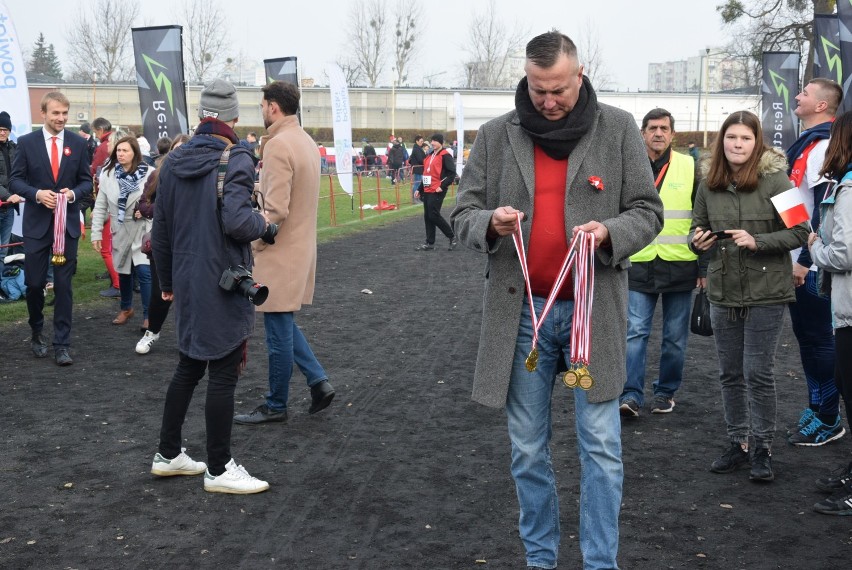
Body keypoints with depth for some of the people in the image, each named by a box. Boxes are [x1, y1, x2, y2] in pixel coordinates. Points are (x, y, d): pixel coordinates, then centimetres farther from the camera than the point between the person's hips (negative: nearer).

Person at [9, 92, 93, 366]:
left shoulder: (78, 143, 3)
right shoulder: (26, 142, 0)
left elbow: (86, 180, 7)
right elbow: (16, 180, 0)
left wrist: (73, 193, -13)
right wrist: (37, 194, -17)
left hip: (67, 223, 1)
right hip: (36, 223, 0)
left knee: (63, 285, 1)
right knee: (34, 283, 5)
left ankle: (62, 344, 6)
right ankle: (37, 332, 30)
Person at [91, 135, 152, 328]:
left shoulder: (148, 173, -10)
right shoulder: (107, 174, -1)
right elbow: (100, 206, 2)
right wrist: (96, 233, -1)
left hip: (143, 230, -3)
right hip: (120, 230, 3)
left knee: (144, 271, -13)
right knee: (123, 271, 15)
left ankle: (148, 315, -3)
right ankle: (126, 308, 36)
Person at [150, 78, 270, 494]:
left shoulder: (174, 161, 7)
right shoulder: (235, 160, -14)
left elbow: (160, 229, 12)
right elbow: (236, 221, -27)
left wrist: (167, 279, 22)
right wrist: (262, 222, -6)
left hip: (187, 282, 7)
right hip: (224, 284, -7)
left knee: (188, 366, 19)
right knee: (223, 376, 1)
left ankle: (168, 454, 28)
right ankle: (219, 470, 10)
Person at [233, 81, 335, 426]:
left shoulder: (278, 145, -19)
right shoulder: (306, 141, 10)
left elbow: (276, 211, -24)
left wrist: (253, 243, -12)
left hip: (280, 253, -9)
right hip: (301, 248, 9)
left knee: (279, 332, 3)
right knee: (283, 324, 20)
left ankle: (275, 406, 14)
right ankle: (318, 382, 16)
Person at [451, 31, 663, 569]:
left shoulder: (618, 128, -1)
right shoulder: (495, 135, 3)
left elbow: (648, 211, 1)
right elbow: (463, 213, 5)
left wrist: (610, 231, -20)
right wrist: (490, 221, -18)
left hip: (594, 309, -1)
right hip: (520, 311, 2)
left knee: (602, 448, 2)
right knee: (529, 451, 11)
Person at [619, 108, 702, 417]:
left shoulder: (690, 168, 2)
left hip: (680, 267, 0)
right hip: (639, 266, 0)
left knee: (675, 337, 8)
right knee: (635, 332, -5)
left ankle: (666, 392, 21)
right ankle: (631, 396, -3)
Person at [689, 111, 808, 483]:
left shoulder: (775, 180, -10)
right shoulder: (708, 185, 2)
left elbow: (800, 232, -9)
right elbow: (698, 227, 13)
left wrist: (757, 242, -22)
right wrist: (697, 240, -9)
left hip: (765, 293, -4)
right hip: (723, 293, 5)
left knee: (758, 372, -1)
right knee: (730, 373, 12)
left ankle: (763, 448, 14)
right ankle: (738, 443, 25)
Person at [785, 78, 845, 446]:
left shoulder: (824, 146, -15)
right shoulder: (807, 144, 16)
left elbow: (821, 209, -22)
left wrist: (804, 260, -22)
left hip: (810, 265, -10)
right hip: (798, 262, 10)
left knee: (817, 339, -2)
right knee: (807, 336, 16)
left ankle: (828, 419, 8)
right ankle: (817, 406, 27)